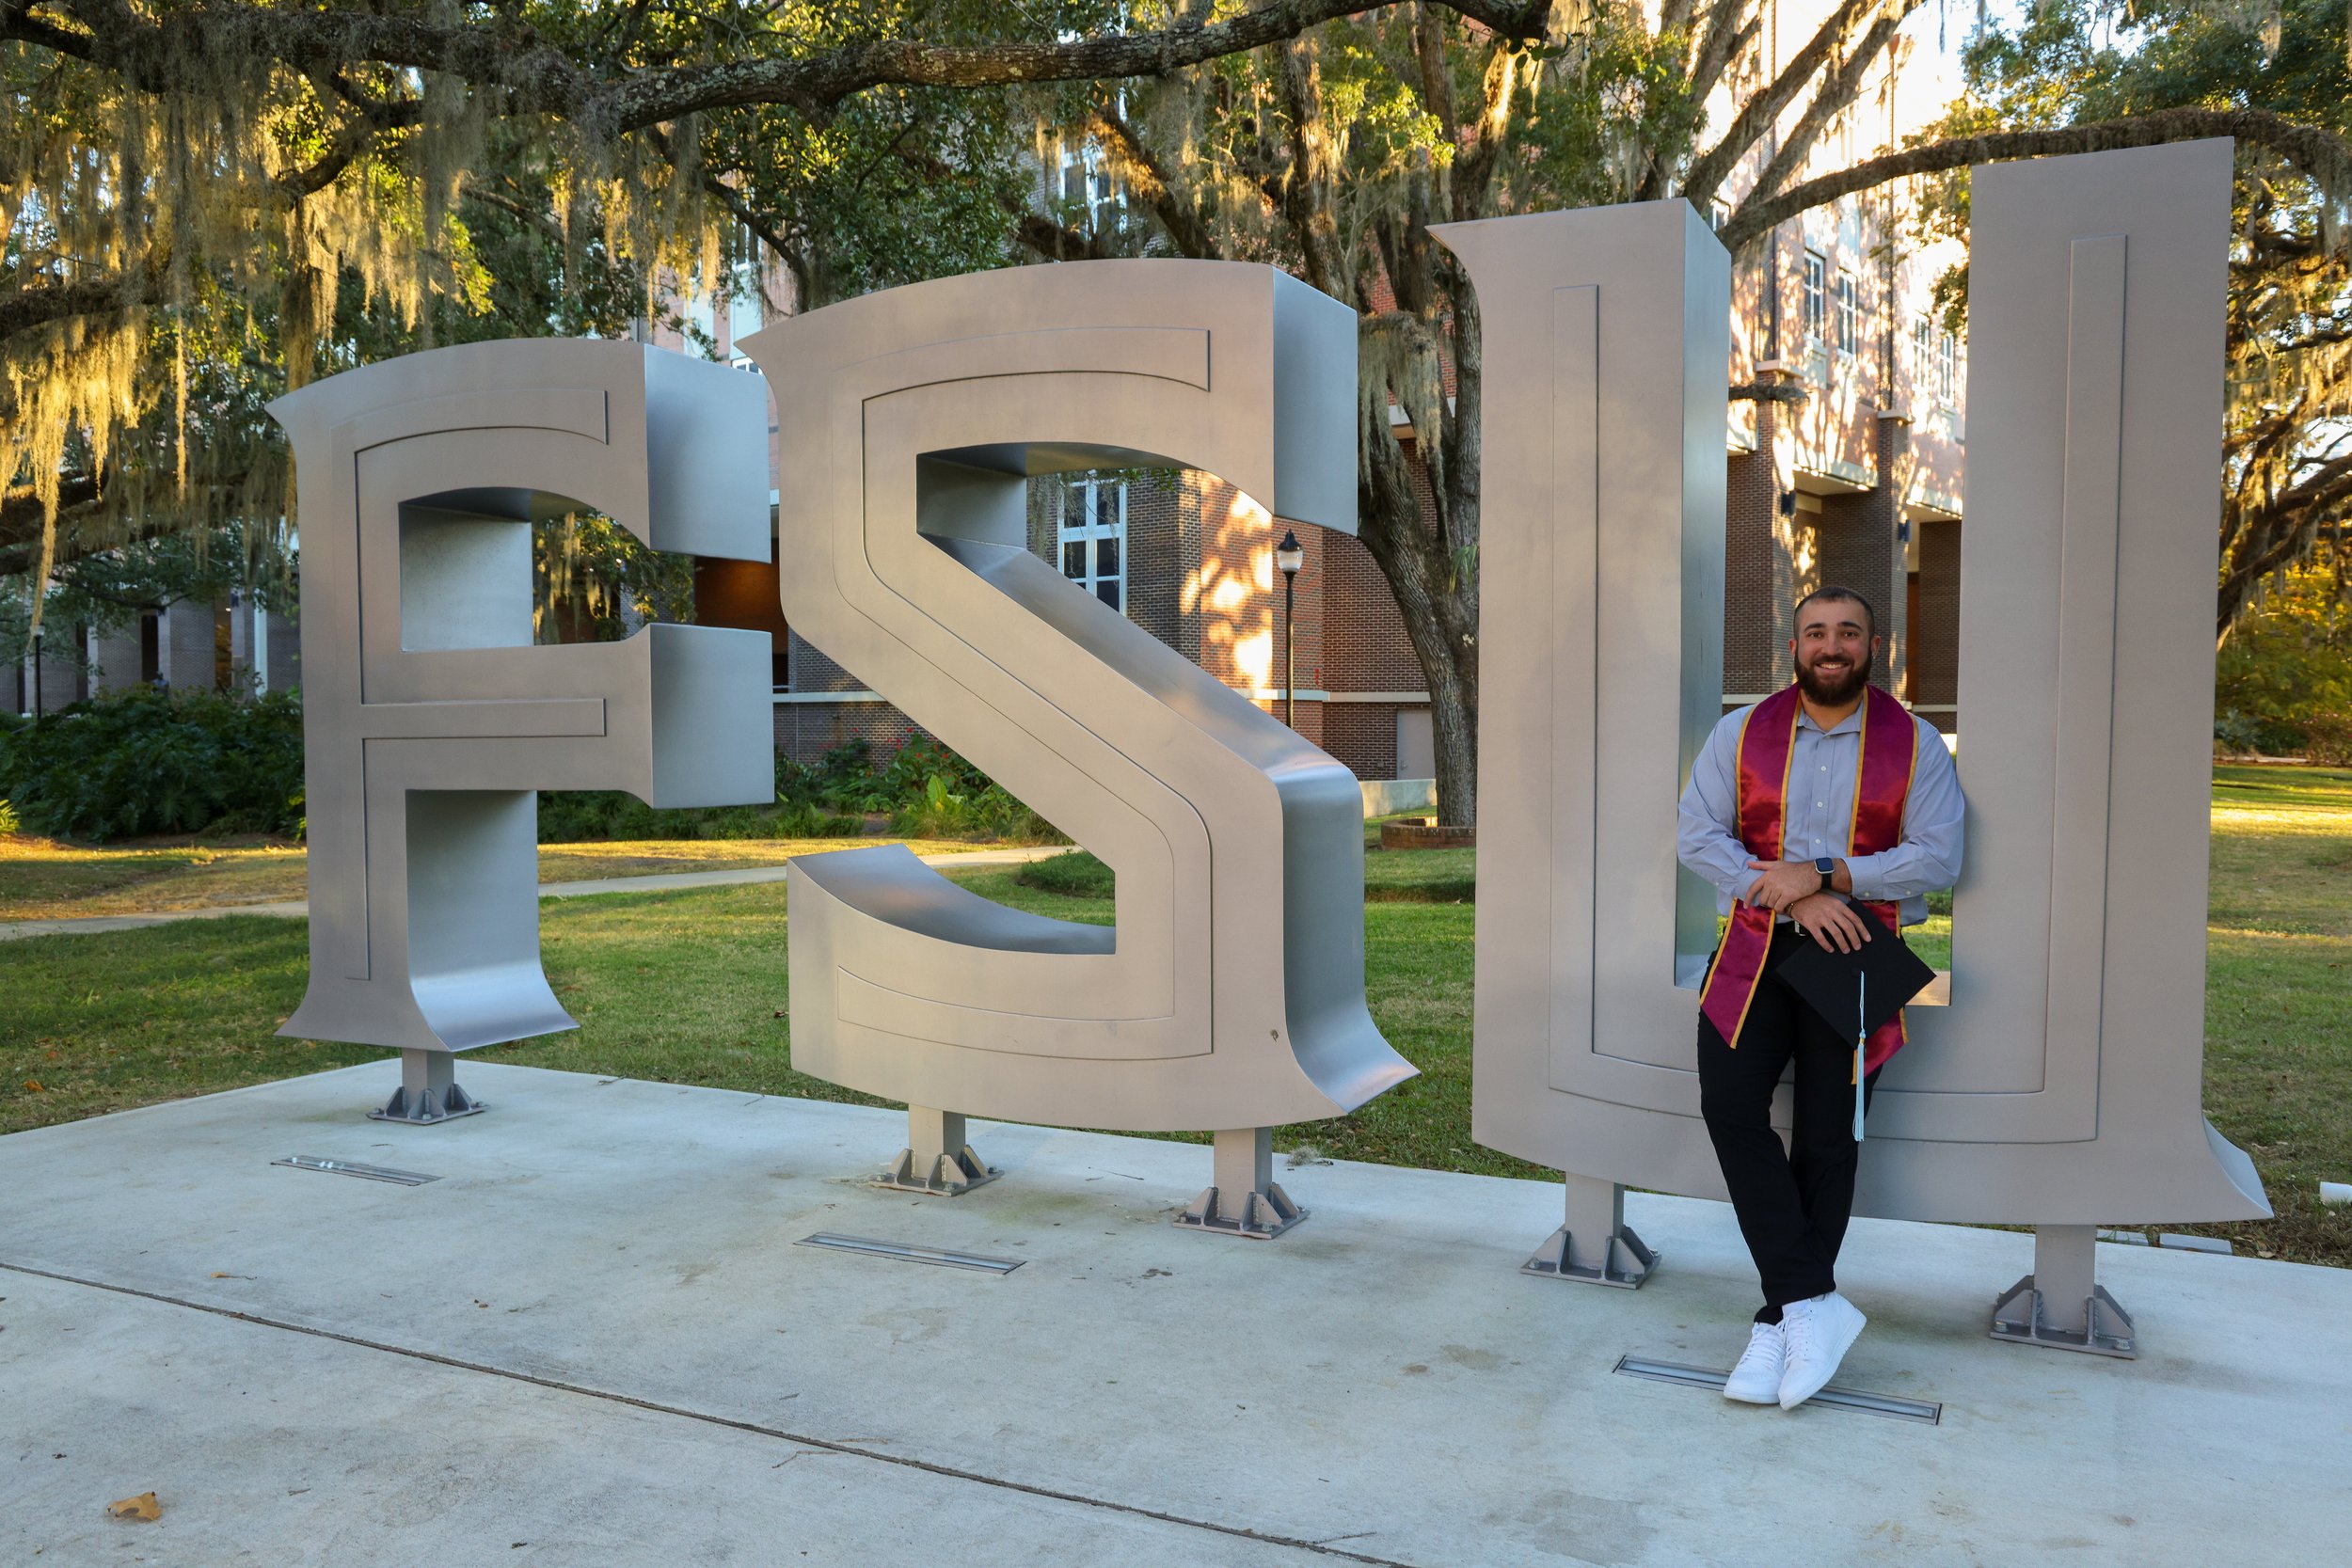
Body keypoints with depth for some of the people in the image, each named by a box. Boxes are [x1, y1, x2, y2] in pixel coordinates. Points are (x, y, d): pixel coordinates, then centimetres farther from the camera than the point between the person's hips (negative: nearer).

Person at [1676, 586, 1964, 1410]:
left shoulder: (1915, 744, 5)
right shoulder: (1742, 732, 7)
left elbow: (1939, 856, -5)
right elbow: (1698, 834, -3)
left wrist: (1825, 873, -17)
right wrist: (1796, 901, -14)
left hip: (1854, 953, -1)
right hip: (1757, 949, 1)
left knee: (1826, 1139, -2)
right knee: (1728, 1103, -18)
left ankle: (1780, 1321, 10)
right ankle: (1815, 1301, -10)